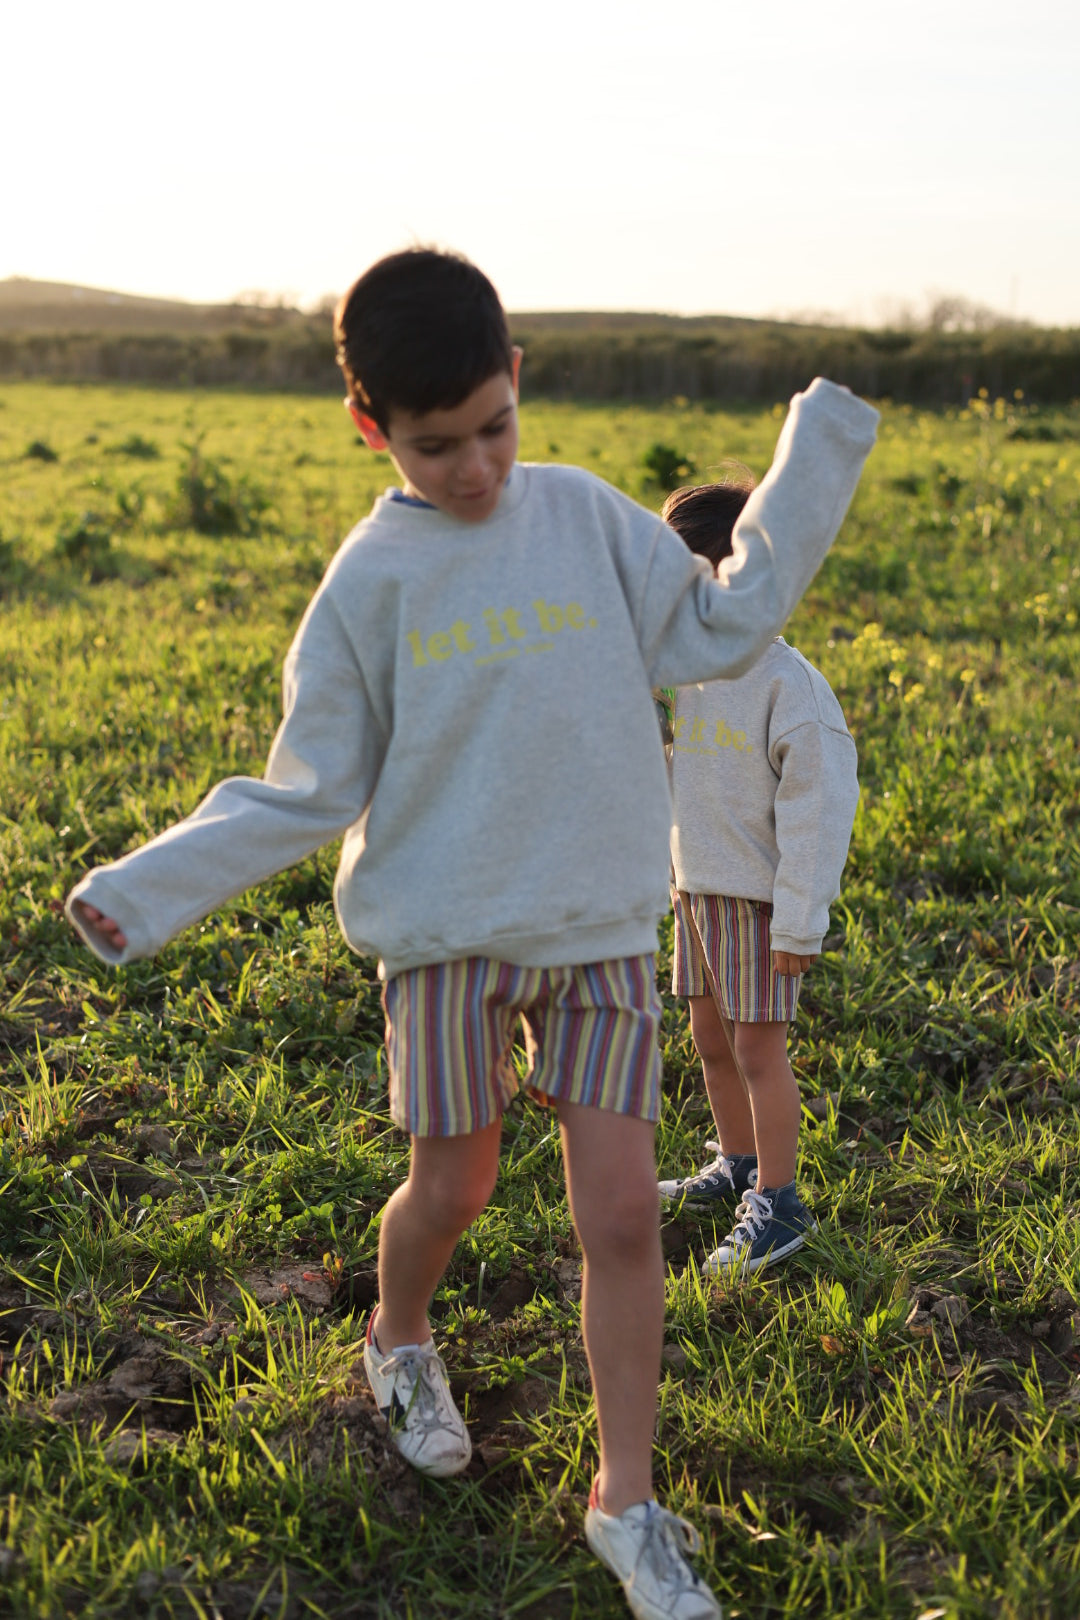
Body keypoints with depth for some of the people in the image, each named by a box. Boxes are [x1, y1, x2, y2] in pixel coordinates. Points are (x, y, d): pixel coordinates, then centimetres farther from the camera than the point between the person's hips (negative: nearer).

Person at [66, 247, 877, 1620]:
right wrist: (153, 885, -9)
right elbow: (311, 789, -2)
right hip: (444, 927, -1)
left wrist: (813, 468, 0)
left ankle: (626, 1503, 15)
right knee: (452, 1190, 8)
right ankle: (399, 1342, 44)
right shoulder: (370, 579, -6)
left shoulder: (587, 517, -1)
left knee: (622, 1211, -2)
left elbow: (716, 631, 6)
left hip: (602, 926, 1)